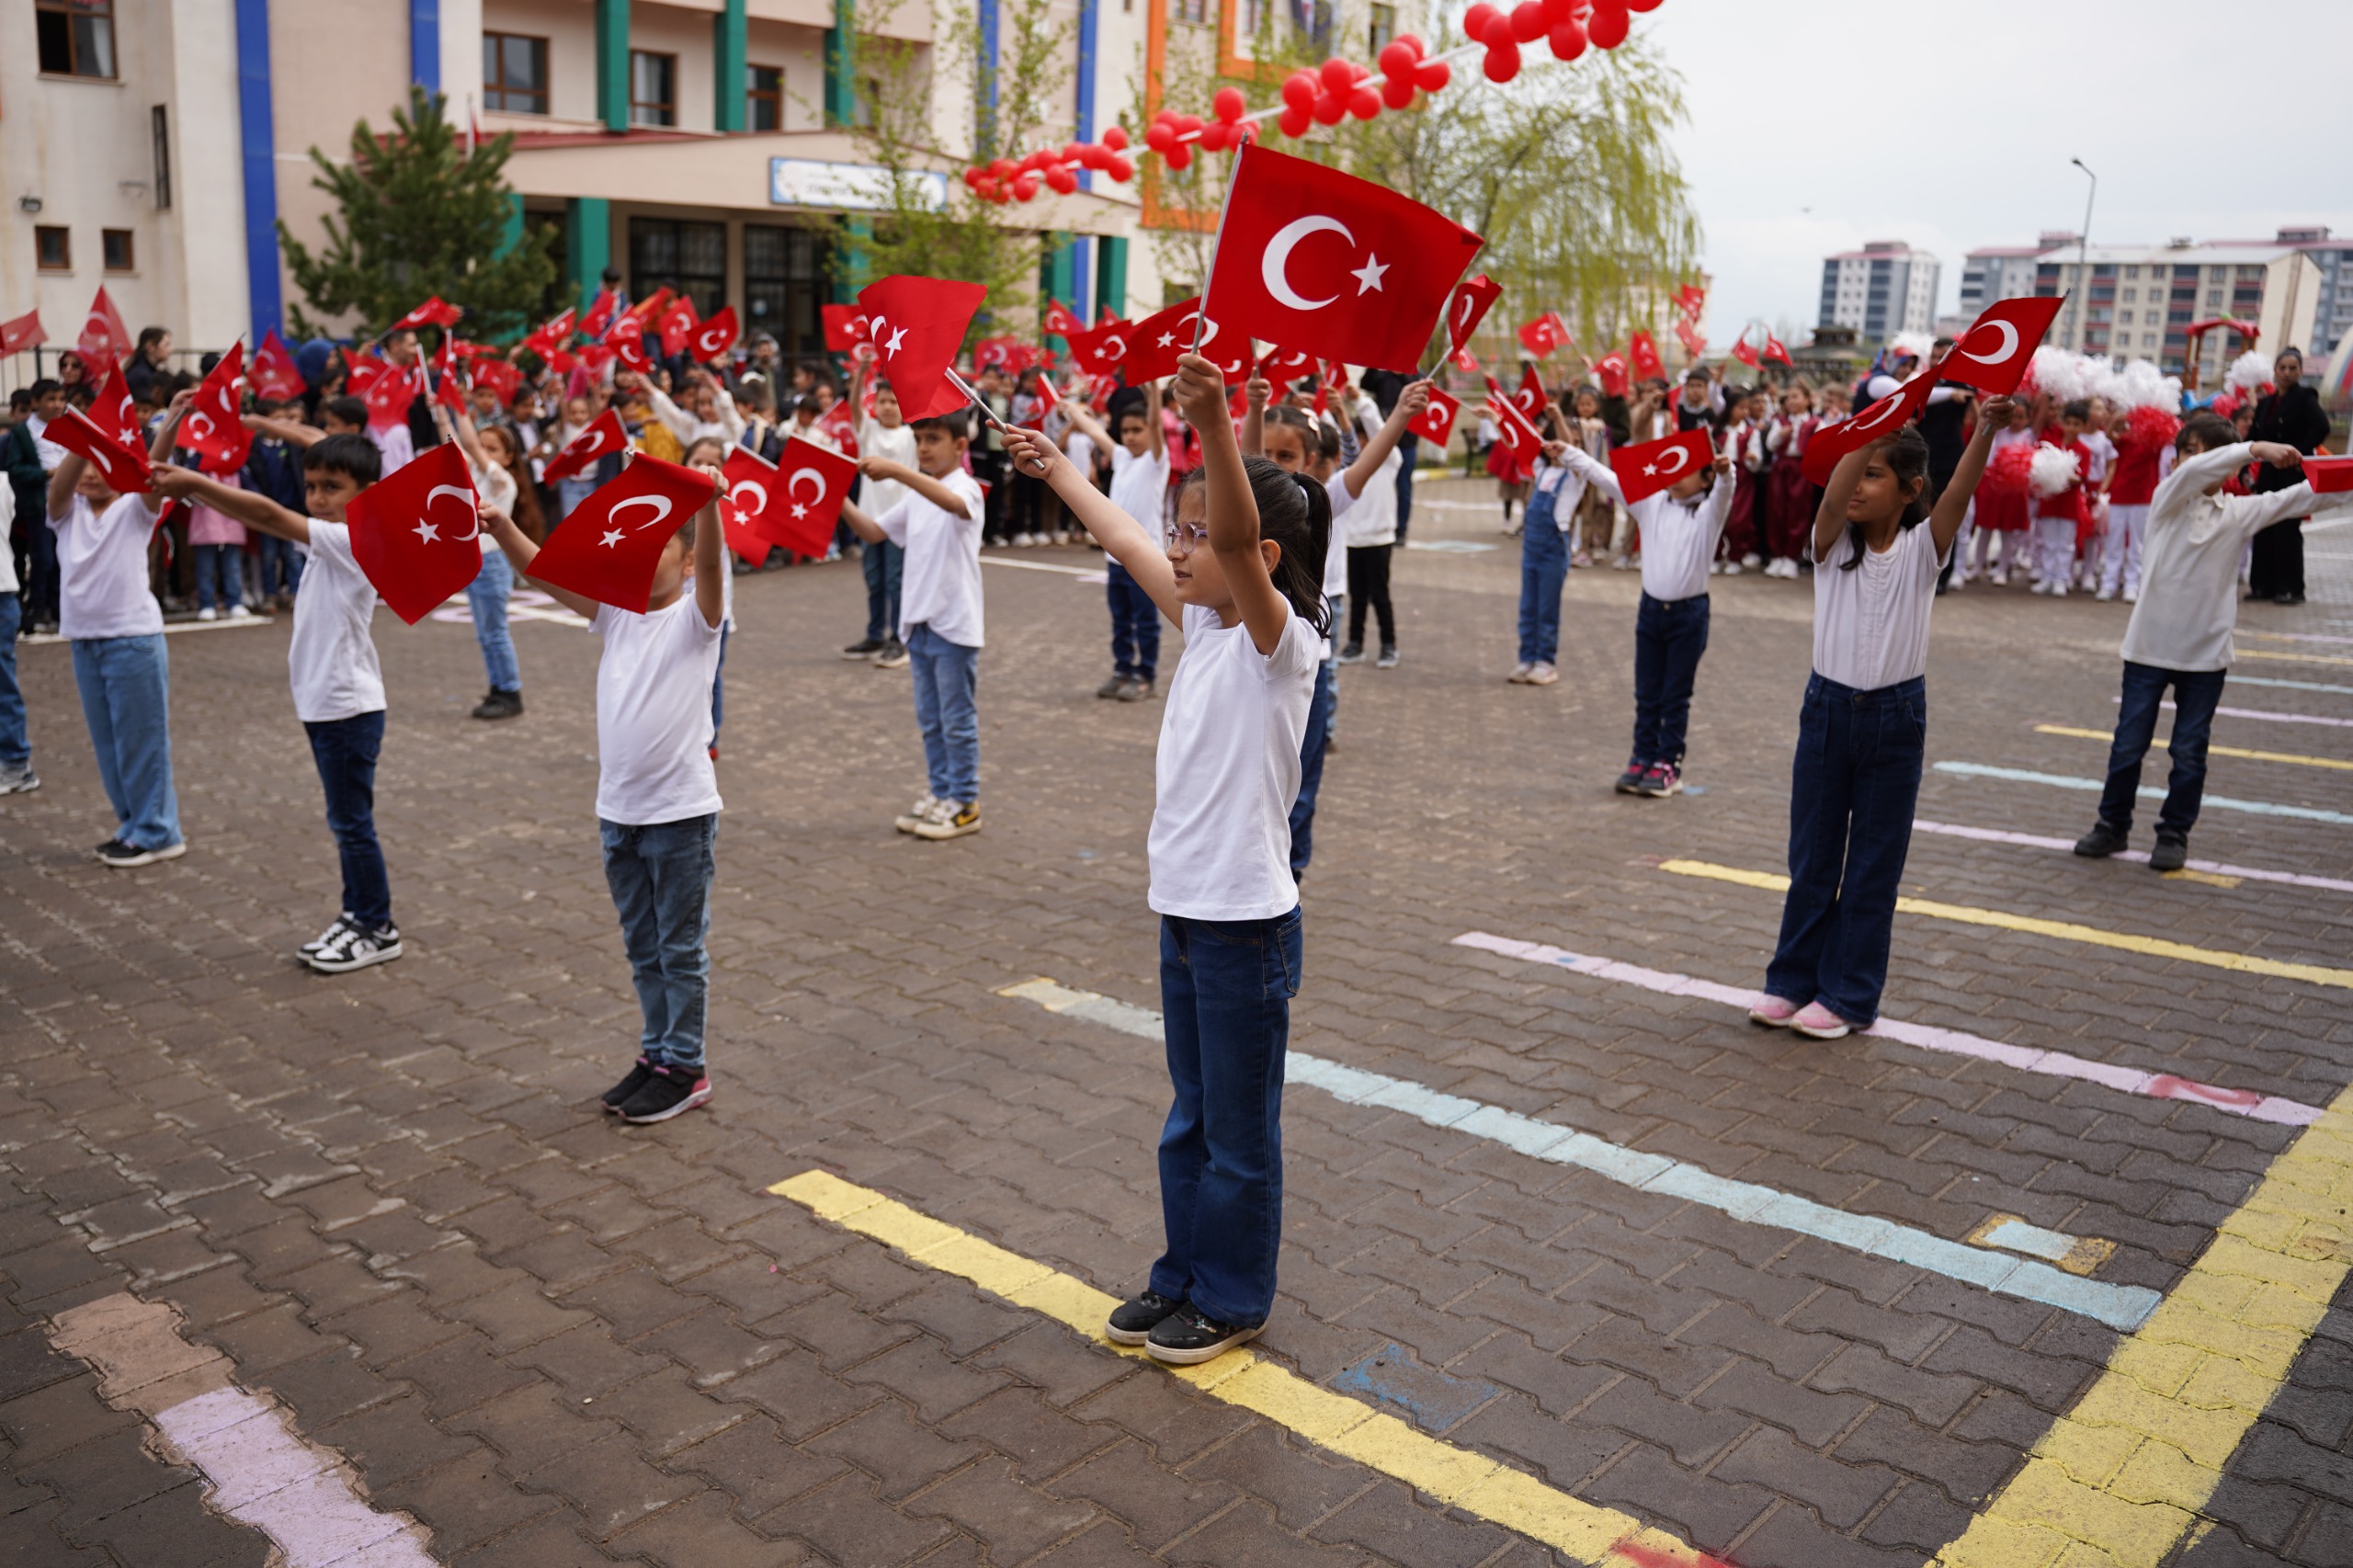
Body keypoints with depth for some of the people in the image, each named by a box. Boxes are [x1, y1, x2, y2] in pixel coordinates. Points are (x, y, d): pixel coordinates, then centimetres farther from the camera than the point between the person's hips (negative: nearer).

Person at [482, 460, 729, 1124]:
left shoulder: (696, 614, -8)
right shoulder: (616, 610, 7)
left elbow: (712, 563, -28)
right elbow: (543, 573, 0)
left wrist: (709, 502, -46)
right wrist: (499, 526, -17)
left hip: (681, 812, -6)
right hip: (617, 812, 6)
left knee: (680, 948, 5)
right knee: (642, 947, 17)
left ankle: (684, 1067, 16)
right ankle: (656, 1052, 30)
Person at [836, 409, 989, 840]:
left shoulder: (967, 489, -11)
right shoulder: (917, 495, 14)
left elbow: (954, 502, -35)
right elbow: (874, 531, 15)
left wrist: (898, 471, -43)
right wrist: (840, 501, -1)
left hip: (954, 623, -8)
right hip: (919, 621, 8)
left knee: (957, 718, 1)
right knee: (929, 719, 15)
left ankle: (964, 803, 10)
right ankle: (939, 793, 25)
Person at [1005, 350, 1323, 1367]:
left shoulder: (1281, 639, -17)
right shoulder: (1204, 624, 6)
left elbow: (1238, 542, -38)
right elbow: (1123, 540, 19)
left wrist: (1213, 422, -51)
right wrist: (1055, 467, 28)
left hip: (1246, 923, -8)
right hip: (1182, 911, 8)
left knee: (1239, 1130, 9)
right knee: (1191, 1119, 21)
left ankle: (1233, 1298, 25)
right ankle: (1183, 1275, 36)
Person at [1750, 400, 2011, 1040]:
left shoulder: (1923, 549, -5)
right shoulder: (1831, 543, -3)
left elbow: (1960, 490, -23)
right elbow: (1834, 491, -22)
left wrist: (1988, 429, -39)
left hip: (1896, 716, -1)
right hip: (1828, 706, 2)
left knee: (1874, 864, 5)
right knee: (1811, 854, 11)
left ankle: (1848, 995, 15)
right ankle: (1793, 980, 23)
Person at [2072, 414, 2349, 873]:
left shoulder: (2241, 511, 5)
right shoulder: (2168, 499, -2)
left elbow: (2305, 496, 4)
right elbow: (2192, 473, -22)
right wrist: (2255, 450, -33)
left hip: (2206, 652, 2)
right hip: (2149, 645, -1)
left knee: (2190, 752, 6)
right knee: (2128, 745, 6)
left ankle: (2174, 833, 18)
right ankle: (2113, 825, 20)